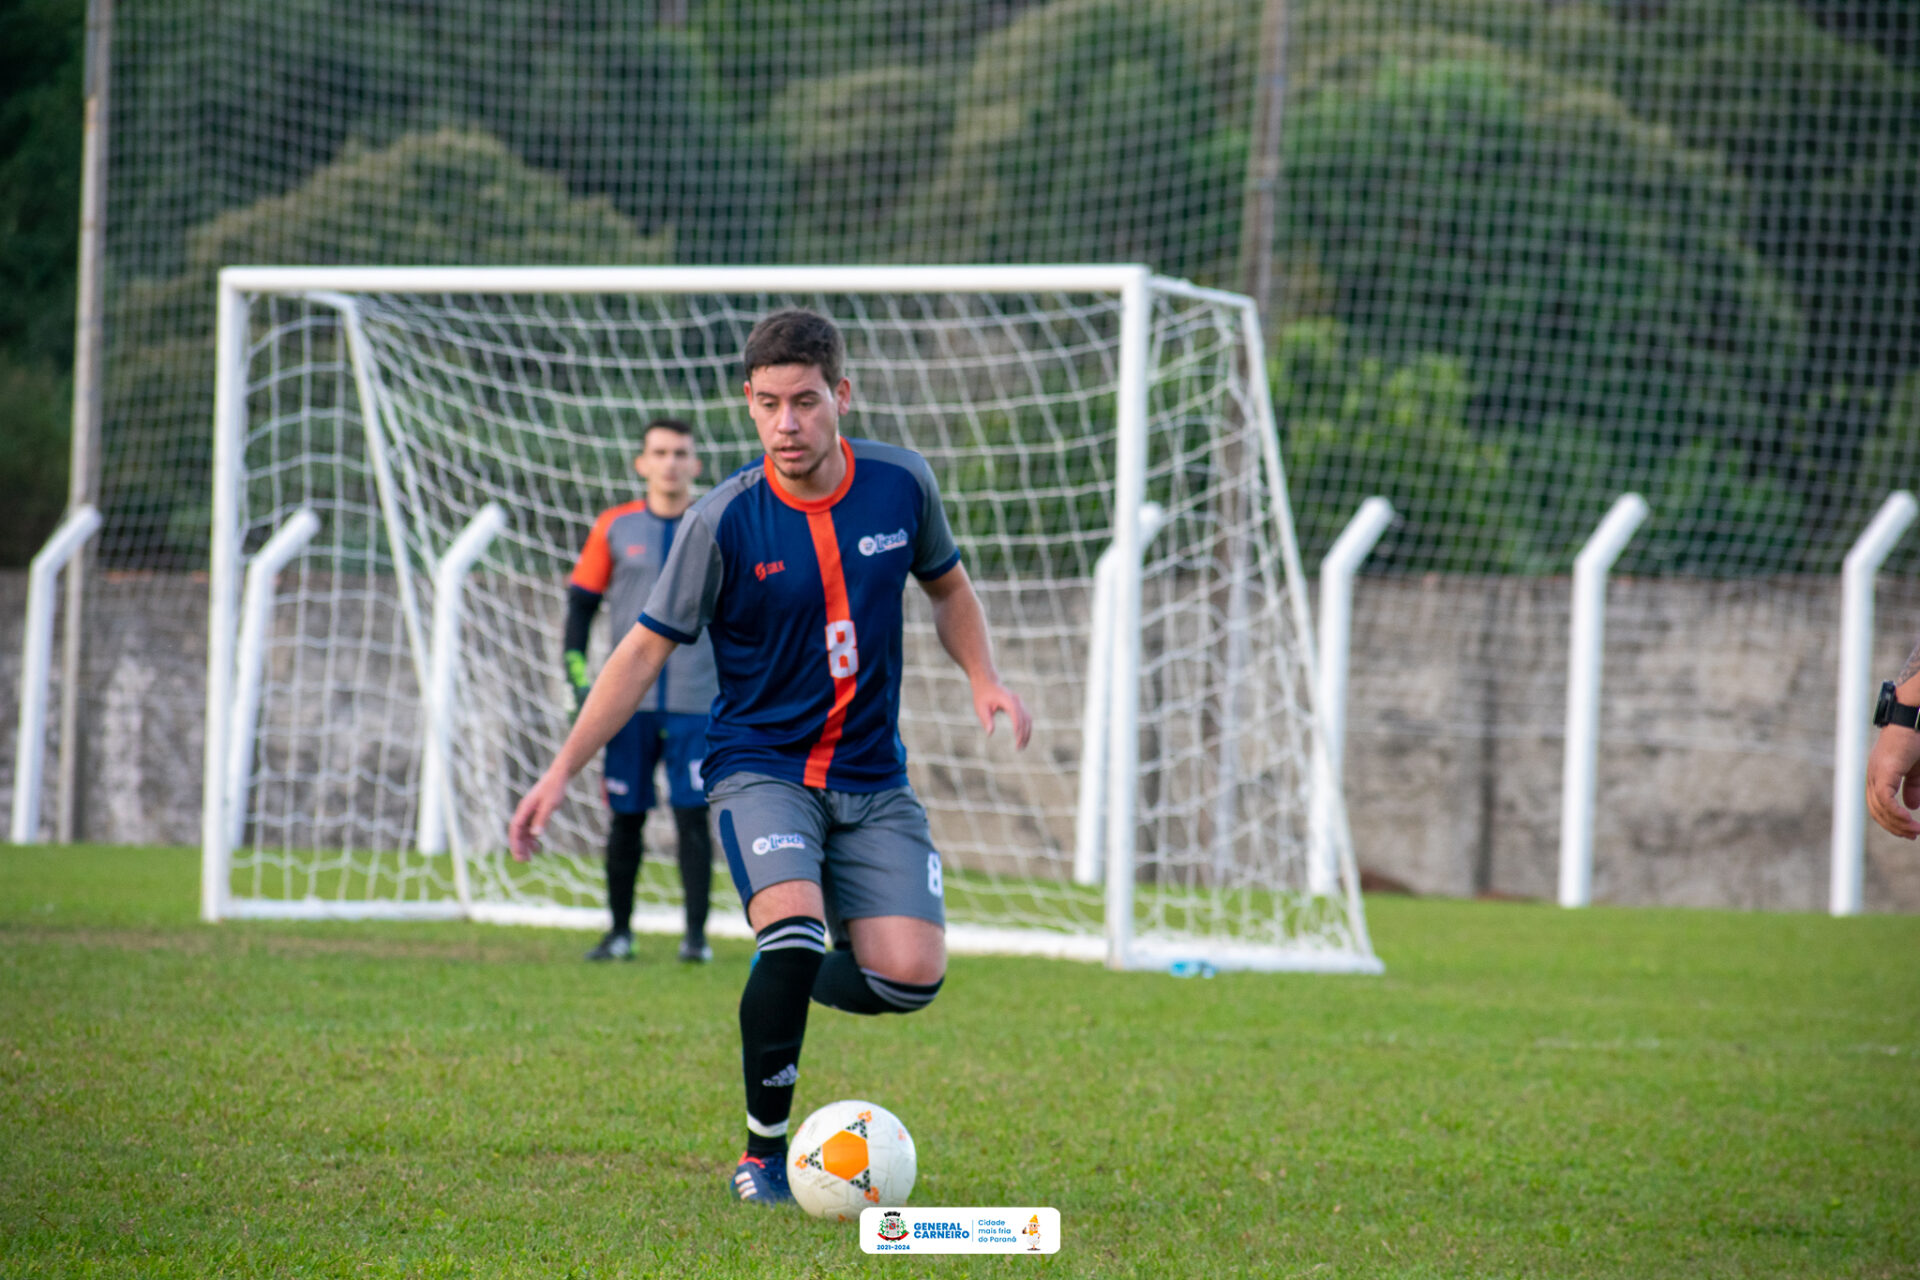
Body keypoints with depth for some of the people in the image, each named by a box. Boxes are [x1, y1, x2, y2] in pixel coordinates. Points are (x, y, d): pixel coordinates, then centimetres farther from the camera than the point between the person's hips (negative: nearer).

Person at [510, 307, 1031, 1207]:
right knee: (797, 925, -29)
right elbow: (646, 650, -4)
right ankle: (763, 1153, -11)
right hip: (759, 767, -3)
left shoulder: (900, 485, -4)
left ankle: (783, 983, 20)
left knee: (910, 977, -14)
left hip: (871, 776, 3)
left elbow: (948, 590, 15)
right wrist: (561, 773, -8)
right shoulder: (724, 521, -12)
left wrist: (985, 680, -2)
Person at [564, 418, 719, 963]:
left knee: (692, 815, -7)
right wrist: (579, 682, 3)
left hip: (696, 700, -1)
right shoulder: (614, 527, 6)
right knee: (625, 817, 3)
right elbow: (581, 603, 11)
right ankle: (620, 930, 14)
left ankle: (696, 934, -2)